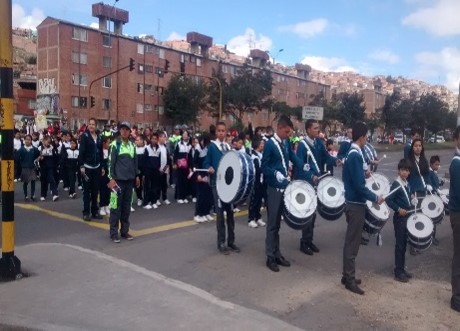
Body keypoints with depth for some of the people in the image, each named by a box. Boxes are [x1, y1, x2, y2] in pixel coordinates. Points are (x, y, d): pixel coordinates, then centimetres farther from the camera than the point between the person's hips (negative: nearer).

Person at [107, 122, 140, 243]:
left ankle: (124, 231, 20)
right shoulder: (115, 144, -5)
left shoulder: (132, 145, 12)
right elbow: (110, 162, -9)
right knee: (116, 207, -2)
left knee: (126, 207, 11)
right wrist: (111, 178, -14)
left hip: (129, 180, 6)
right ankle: (114, 233, 5)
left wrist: (137, 175, 16)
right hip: (118, 179, -5)